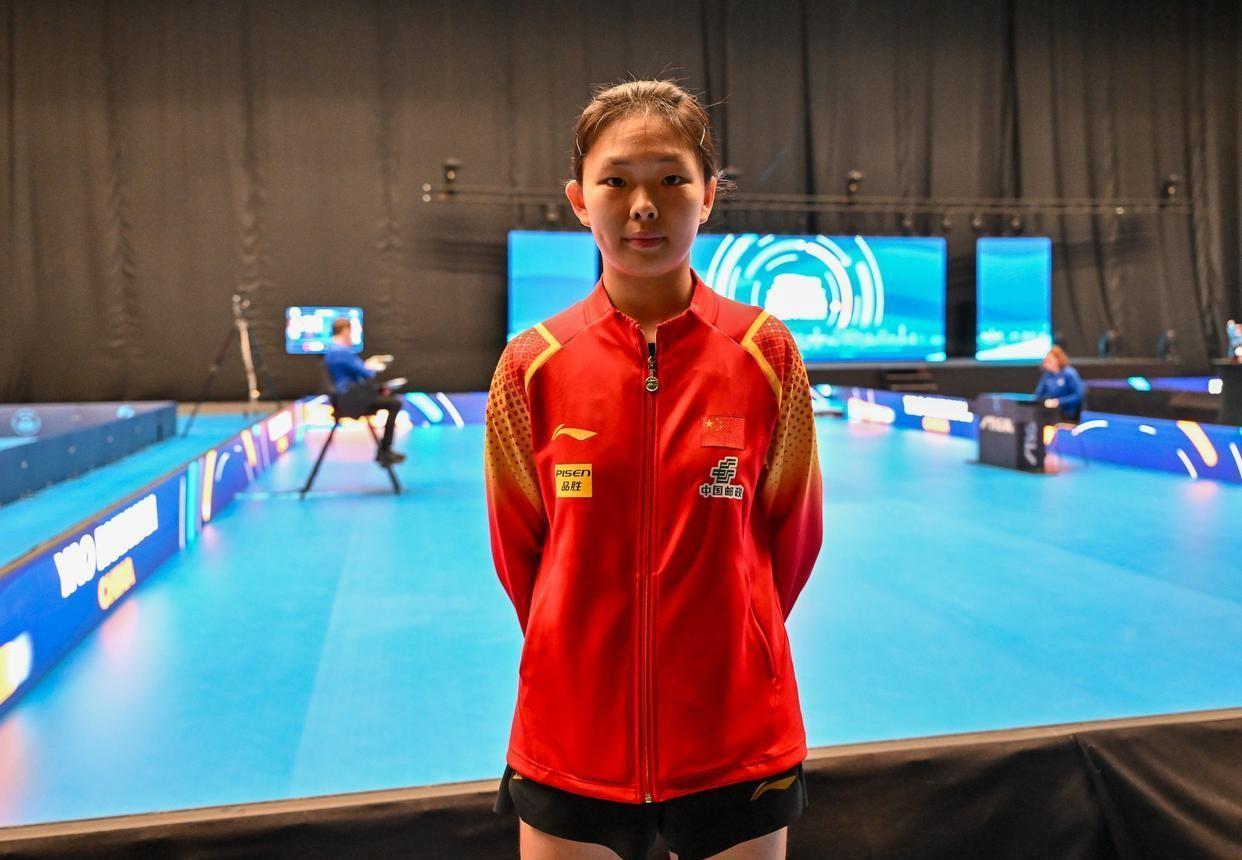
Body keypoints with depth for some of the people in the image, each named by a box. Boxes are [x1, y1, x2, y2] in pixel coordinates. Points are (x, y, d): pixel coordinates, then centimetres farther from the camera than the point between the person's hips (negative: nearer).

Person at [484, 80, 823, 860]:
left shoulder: (765, 352, -8)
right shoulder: (533, 366, -7)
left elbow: (794, 534, 2)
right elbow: (518, 553, 3)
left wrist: (726, 648, 9)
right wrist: (586, 658, 9)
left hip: (736, 744, 0)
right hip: (571, 745, 1)